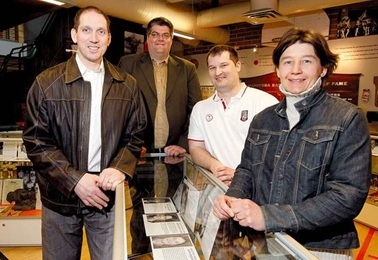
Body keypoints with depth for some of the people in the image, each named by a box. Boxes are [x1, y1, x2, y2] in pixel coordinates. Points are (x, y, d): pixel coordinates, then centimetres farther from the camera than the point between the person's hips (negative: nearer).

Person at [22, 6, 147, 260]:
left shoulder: (127, 85, 2)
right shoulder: (47, 83, -4)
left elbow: (135, 135, 5)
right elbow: (36, 141, -5)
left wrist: (120, 168, -13)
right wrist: (74, 180, -15)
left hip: (106, 194, 2)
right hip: (60, 196, -1)